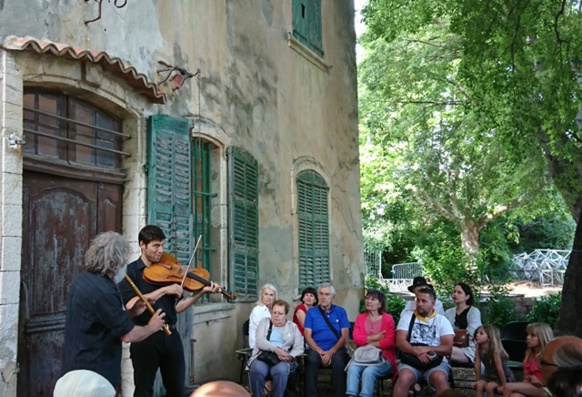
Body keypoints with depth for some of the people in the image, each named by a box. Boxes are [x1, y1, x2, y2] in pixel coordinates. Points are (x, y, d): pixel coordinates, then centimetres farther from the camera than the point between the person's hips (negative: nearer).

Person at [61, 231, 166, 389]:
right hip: (94, 371, -9)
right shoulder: (104, 291, -25)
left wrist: (131, 312, 9)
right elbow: (128, 335, -20)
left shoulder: (83, 279, 5)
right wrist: (152, 327, -3)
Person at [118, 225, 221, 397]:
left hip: (171, 336, 5)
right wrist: (165, 290, -20)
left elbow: (177, 307, 5)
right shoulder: (130, 271, -3)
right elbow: (130, 304, -20)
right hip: (145, 337, -4)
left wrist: (202, 292, -7)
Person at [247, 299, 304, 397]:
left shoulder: (293, 327, 15)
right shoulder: (264, 322, 15)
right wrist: (276, 349, -19)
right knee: (256, 369, -34)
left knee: (280, 371, -36)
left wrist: (290, 357, -16)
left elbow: (299, 348, 6)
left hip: (283, 360, 0)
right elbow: (260, 341, -2)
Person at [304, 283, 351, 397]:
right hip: (317, 350, 0)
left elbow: (345, 336, 1)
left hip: (336, 349, 0)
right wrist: (321, 352, -14)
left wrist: (331, 352, -13)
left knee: (338, 361, -33)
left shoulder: (341, 311, 10)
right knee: (311, 360, -33)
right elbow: (308, 336, 1)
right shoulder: (311, 312, 9)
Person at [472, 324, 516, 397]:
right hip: (489, 375, 5)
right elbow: (477, 365, -8)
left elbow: (500, 368, -28)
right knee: (479, 385, -19)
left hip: (503, 376, -5)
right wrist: (477, 381, -4)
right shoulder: (478, 347, -12)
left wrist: (504, 385, -26)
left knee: (489, 387, -26)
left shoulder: (494, 348, -28)